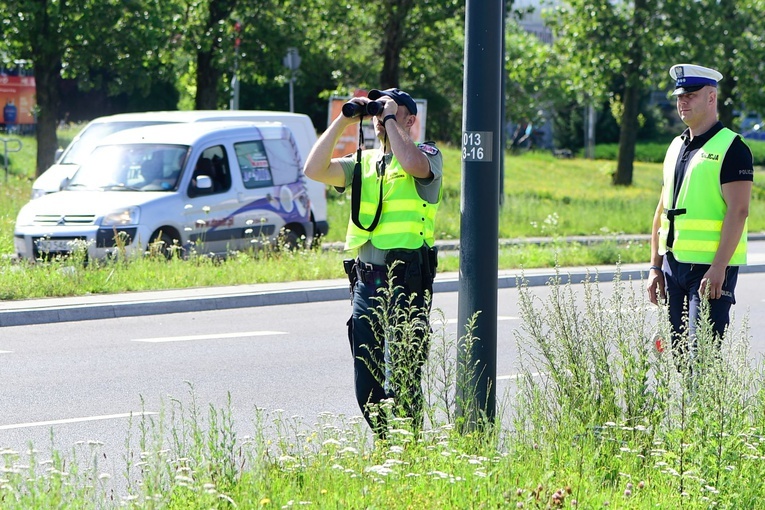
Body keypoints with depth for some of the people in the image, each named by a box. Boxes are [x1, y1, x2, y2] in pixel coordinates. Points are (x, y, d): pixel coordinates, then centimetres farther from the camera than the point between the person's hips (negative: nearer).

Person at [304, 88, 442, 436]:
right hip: (365, 281, 6)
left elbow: (413, 163, -23)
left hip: (407, 280, -6)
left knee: (400, 384, -9)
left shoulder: (427, 155, 2)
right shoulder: (362, 162, 18)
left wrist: (391, 119, -10)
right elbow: (315, 170, 4)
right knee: (367, 388, 8)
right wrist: (343, 121, 3)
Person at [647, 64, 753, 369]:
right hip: (674, 264, 8)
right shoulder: (676, 147, 16)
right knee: (678, 353, 9)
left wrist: (718, 269, -22)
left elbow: (738, 211, -15)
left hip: (711, 267, -8)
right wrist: (655, 266, 14)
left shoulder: (730, 148, -8)